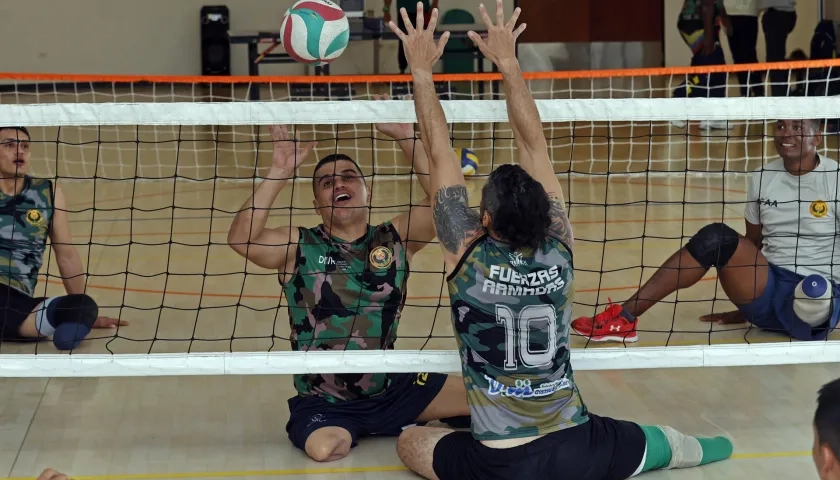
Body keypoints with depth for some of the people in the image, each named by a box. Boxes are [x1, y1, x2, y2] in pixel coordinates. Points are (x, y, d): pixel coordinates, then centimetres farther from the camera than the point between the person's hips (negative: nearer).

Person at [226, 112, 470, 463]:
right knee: (324, 448, -35)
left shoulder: (394, 239, 0)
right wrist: (279, 173, -29)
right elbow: (241, 239, -25)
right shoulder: (299, 247, -6)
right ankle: (351, 433, -1)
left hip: (394, 389, 3)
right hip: (323, 404, -3)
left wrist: (405, 137, -20)